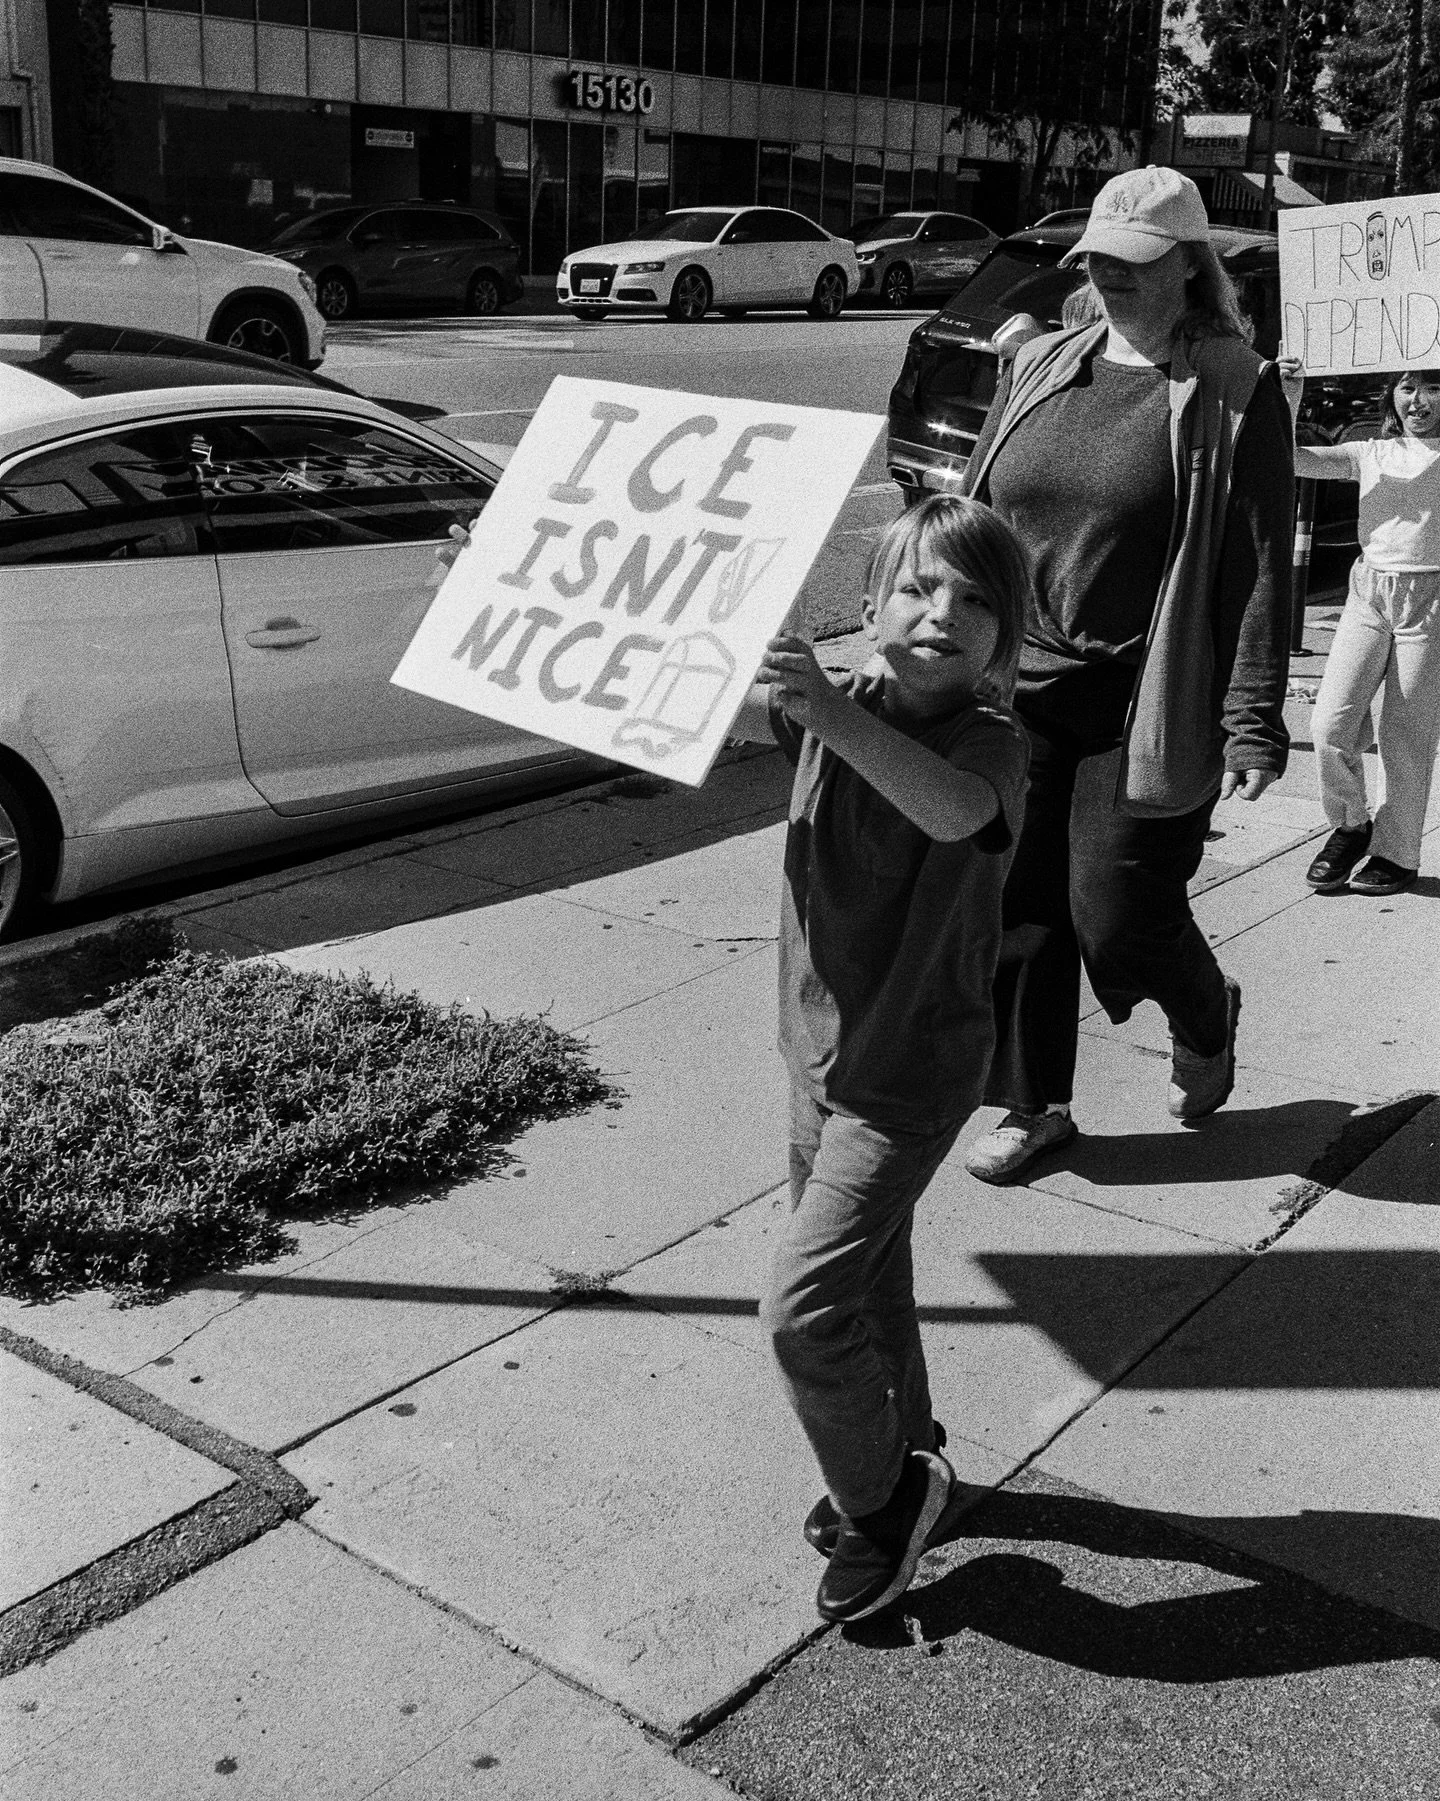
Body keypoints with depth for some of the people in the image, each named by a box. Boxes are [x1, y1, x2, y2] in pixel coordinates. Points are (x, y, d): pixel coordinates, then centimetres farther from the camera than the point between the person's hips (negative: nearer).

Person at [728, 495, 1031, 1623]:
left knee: (804, 1305, -8)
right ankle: (903, 1469, 44)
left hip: (911, 1076, -7)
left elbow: (953, 809, -41)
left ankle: (882, 1501, 17)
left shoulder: (990, 741, -18)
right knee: (866, 1276, 22)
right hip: (821, 1046, 7)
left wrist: (829, 708, -54)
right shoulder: (833, 708, 1)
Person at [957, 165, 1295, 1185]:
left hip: (1148, 707, -5)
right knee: (1017, 910, 5)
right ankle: (1036, 1108, 22)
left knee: (1117, 916, -1)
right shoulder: (1041, 370, 11)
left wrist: (1252, 718, -14)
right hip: (1018, 692, 5)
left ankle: (1205, 1017, 34)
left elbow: (1261, 564, -9)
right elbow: (971, 518, 16)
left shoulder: (1234, 391, -4)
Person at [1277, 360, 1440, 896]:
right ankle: (1350, 824, 16)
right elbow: (1289, 459, 3)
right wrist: (1289, 398, -11)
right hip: (1369, 595, 2)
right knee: (1331, 722, -8)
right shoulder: (1371, 454, 9)